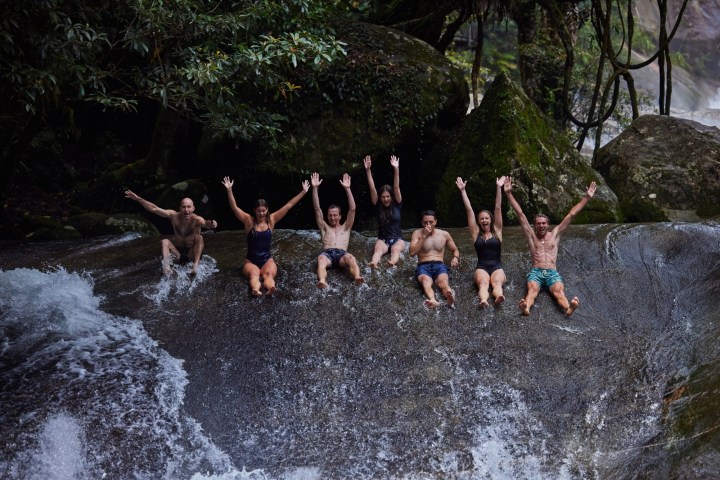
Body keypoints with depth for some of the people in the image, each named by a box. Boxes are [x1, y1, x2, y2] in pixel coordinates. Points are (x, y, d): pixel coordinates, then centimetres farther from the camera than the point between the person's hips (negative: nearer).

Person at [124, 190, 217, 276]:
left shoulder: (196, 219, -22)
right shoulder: (174, 216, -11)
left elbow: (205, 223, -45)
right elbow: (154, 209, -10)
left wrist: (211, 224, -70)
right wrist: (138, 199, -16)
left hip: (192, 254, -3)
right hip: (177, 253, 3)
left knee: (199, 238, -27)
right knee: (165, 241, -18)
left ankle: (196, 266, -40)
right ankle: (166, 267, -39)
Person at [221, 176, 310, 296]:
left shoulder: (271, 220, 5)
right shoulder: (249, 221, 0)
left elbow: (289, 205, 3)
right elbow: (234, 207, -9)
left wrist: (304, 191, 2)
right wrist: (229, 190, -21)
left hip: (267, 260, 1)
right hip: (251, 261, -1)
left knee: (268, 274, -33)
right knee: (254, 274, -36)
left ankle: (271, 288, -65)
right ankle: (255, 289, -67)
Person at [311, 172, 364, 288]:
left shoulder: (345, 228, 30)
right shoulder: (324, 227, 32)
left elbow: (352, 209, 19)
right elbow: (317, 209, 23)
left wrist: (347, 188, 11)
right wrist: (315, 188, 14)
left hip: (342, 254, 0)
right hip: (326, 253, 0)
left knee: (351, 258, -37)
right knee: (321, 260, -38)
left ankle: (357, 278, -66)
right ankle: (322, 281, -68)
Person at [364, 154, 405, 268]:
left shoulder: (397, 205, 3)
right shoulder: (378, 206, 5)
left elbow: (396, 187, -9)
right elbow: (372, 188, -4)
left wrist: (396, 169, -21)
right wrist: (368, 170, -13)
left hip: (397, 239, 0)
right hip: (383, 239, 0)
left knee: (396, 249, -35)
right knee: (378, 249, -34)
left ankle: (393, 262, -68)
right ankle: (373, 263, -66)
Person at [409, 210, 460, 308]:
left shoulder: (444, 234, 17)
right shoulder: (417, 233, 10)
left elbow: (455, 250, 28)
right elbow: (412, 252, -3)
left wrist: (455, 258, 3)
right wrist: (424, 236, -6)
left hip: (439, 265, 1)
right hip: (423, 266, -1)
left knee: (443, 282, -38)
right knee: (426, 282, -40)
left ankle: (450, 297, -72)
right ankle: (432, 300, -72)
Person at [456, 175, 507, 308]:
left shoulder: (497, 231, 13)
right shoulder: (476, 233, 13)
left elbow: (498, 209, 8)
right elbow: (469, 210, 10)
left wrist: (499, 188, 3)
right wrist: (462, 190, 7)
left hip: (497, 266, 0)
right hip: (482, 267, 0)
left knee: (497, 282, -34)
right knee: (483, 283, -34)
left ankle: (498, 296, -66)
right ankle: (483, 300, -65)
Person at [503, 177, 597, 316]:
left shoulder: (555, 234, 20)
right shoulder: (531, 235, 18)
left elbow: (571, 215, 17)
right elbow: (520, 213, 13)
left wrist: (587, 197, 16)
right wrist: (509, 193, 9)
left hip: (552, 273, 1)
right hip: (536, 272, -1)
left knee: (558, 291, -31)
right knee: (532, 289, -33)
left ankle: (568, 308, -63)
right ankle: (526, 308, -66)